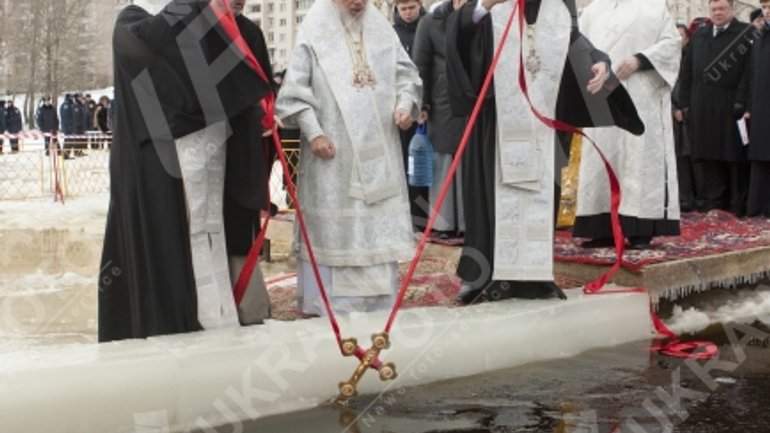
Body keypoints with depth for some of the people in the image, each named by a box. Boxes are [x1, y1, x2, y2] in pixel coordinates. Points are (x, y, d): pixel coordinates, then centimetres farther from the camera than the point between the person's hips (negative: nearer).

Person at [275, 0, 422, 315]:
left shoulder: (381, 28, 7)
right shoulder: (314, 31, -5)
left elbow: (406, 73, 13)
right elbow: (294, 88, -6)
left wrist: (405, 104, -5)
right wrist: (313, 132, -13)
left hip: (378, 148, 4)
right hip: (332, 150, -4)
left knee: (379, 219, 8)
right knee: (333, 221, -1)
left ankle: (377, 297, 18)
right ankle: (327, 299, 6)